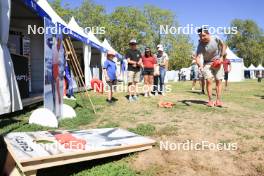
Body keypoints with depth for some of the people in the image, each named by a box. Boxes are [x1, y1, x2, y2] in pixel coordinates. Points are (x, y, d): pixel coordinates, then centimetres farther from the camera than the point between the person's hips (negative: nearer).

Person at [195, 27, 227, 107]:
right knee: (208, 80, -11)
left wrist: (221, 57, -7)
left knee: (219, 81, -3)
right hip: (207, 63, -1)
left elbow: (224, 46, 0)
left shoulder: (216, 39, -19)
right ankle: (210, 100, -4)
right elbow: (198, 57, -34)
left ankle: (218, 100, -1)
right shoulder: (200, 45, -23)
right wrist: (200, 65, -53)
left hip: (218, 62, 1)